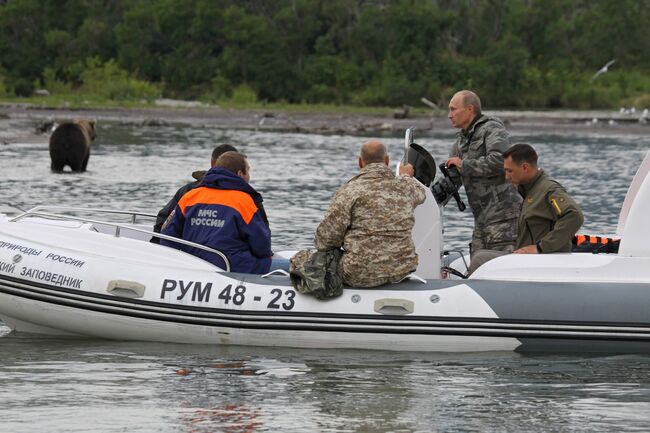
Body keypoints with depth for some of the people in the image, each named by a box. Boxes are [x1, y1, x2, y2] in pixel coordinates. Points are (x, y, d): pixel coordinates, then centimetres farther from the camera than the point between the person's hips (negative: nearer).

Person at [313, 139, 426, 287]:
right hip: (401, 271, 4)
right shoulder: (406, 187, 1)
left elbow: (326, 239, -12)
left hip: (359, 276, -4)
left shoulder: (348, 192, -12)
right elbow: (420, 193, 29)